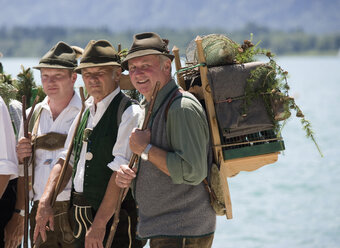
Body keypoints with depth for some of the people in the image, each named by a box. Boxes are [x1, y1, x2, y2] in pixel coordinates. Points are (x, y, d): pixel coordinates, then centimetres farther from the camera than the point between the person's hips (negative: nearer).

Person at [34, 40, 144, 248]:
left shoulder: (130, 112, -12)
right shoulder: (86, 112, 15)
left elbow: (121, 172, -19)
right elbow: (67, 160, 16)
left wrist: (99, 223, -22)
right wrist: (45, 203, 3)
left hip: (115, 217, -8)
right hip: (84, 217, 8)